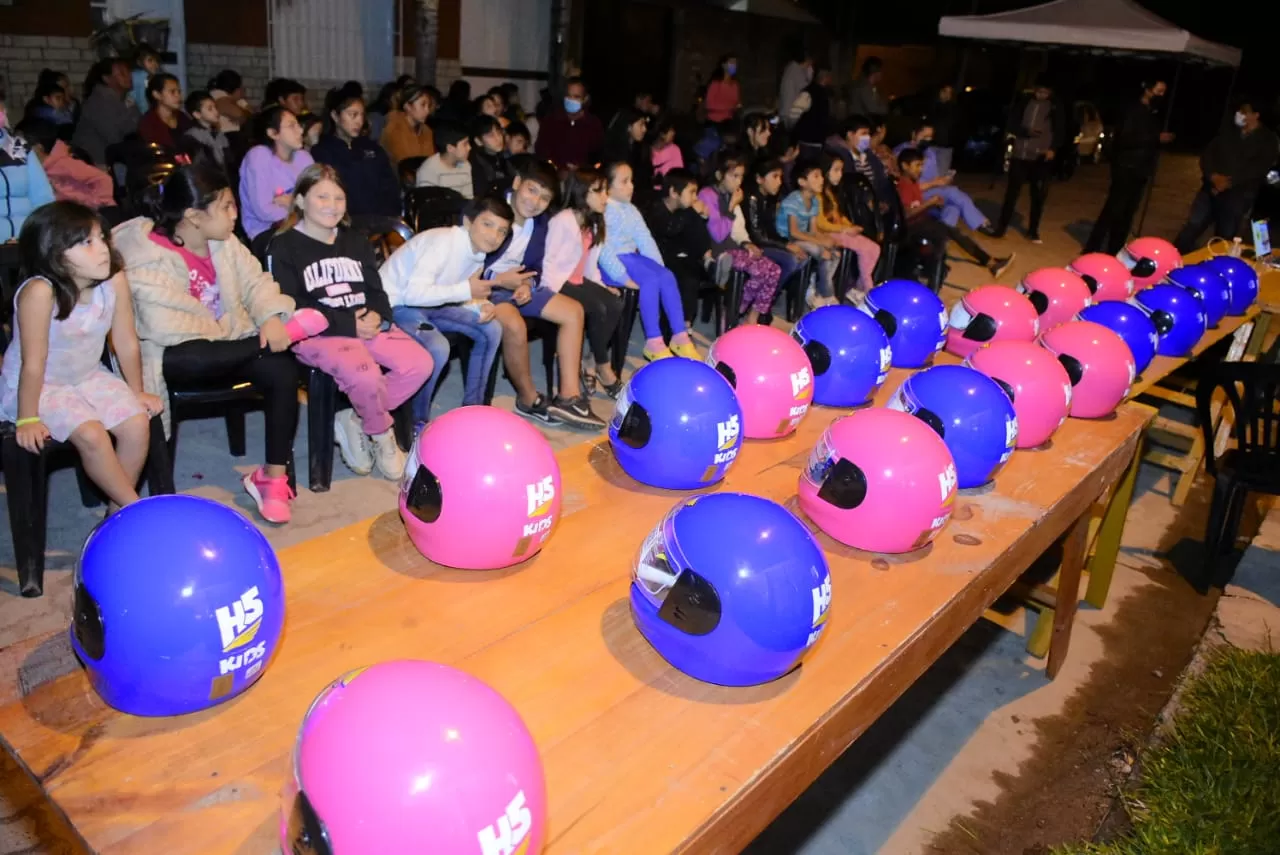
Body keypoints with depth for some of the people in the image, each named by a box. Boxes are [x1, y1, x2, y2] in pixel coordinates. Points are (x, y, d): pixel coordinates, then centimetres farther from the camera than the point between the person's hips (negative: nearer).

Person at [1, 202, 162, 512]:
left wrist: (137, 393, 4)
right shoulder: (40, 292, -30)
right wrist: (27, 419, -19)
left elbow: (127, 344, -5)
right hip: (39, 386, -5)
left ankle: (118, 507, 6)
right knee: (91, 434, -25)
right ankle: (135, 506, -6)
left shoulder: (115, 281, -16)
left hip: (88, 377, 5)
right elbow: (34, 363, -25)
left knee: (138, 424, -13)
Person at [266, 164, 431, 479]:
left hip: (366, 326, 6)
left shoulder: (356, 242, 21)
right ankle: (382, 434, -2)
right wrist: (348, 324, -17)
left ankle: (355, 421, -4)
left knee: (420, 363, -17)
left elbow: (376, 290, 16)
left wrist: (377, 316, -9)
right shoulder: (283, 247, -1)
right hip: (317, 333, -6)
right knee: (366, 374, -34)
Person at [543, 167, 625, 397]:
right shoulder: (563, 220, -14)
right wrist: (556, 293, -25)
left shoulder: (593, 223, 13)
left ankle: (592, 363, -8)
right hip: (559, 282, -8)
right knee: (598, 309, -25)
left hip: (578, 281, 8)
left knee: (615, 305, -14)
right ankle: (602, 366, -6)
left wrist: (601, 286, -1)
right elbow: (549, 262, -16)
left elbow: (591, 264, 13)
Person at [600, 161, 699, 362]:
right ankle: (653, 342, -23)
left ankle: (680, 335, -11)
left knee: (667, 276, -14)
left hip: (633, 257, 8)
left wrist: (659, 267, 0)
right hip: (611, 263, -8)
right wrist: (623, 277, -23)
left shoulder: (631, 210, 15)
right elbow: (604, 250, -19)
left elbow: (645, 240, 12)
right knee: (650, 280, -27)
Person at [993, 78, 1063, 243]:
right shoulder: (1024, 103, 7)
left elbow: (1059, 131, 3)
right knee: (1012, 192, 2)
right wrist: (1027, 132, -13)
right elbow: (1012, 124, 5)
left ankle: (1033, 231, 14)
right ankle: (1001, 228, 11)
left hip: (1041, 157, 0)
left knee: (1038, 195, 2)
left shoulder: (1054, 109, 5)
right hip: (1020, 154, 1)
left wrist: (1052, 148, -14)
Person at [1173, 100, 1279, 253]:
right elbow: (1208, 154, 6)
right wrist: (1213, 175, -13)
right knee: (1192, 227, -5)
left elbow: (1259, 168, -10)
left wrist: (1230, 181, -20)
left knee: (1223, 239, 3)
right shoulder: (1229, 133, 14)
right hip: (1212, 188, 3)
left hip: (1237, 195, -3)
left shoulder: (1267, 140, 2)